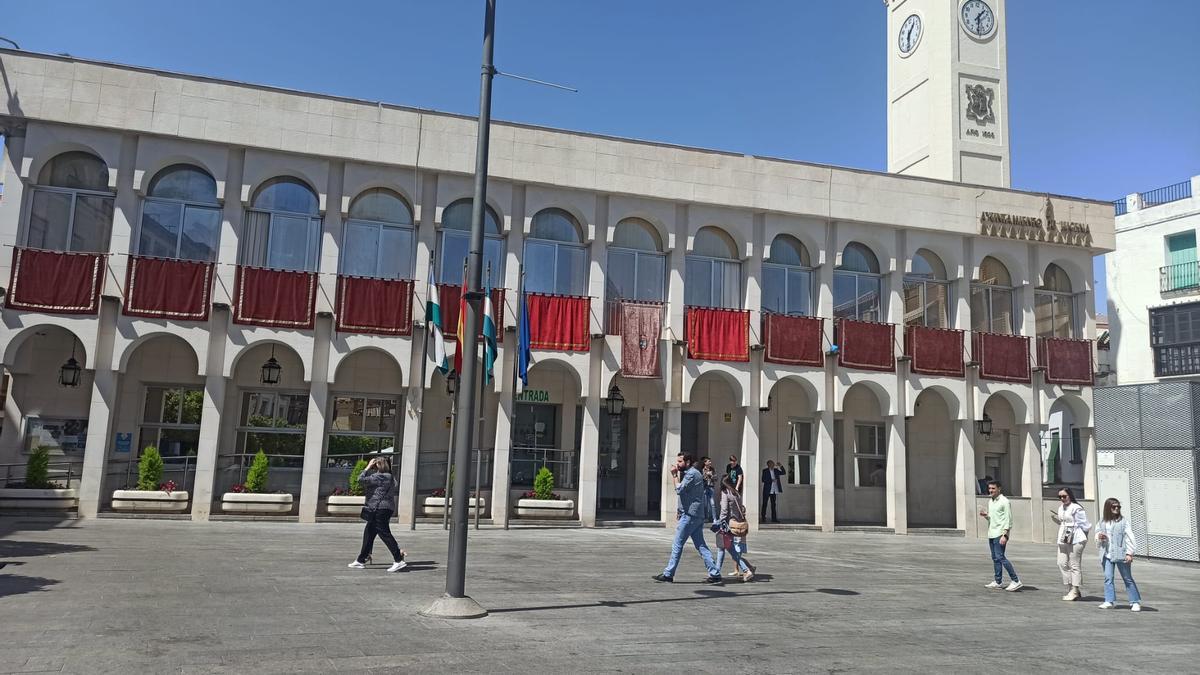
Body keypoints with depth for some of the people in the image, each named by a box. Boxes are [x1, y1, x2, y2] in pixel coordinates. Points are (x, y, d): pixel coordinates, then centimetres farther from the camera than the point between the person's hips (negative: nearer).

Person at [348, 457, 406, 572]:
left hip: (380, 509, -11)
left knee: (384, 533, -10)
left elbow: (361, 480, -14)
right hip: (383, 508, 11)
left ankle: (399, 560, -12)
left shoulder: (379, 477, -14)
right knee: (368, 533, 15)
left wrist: (367, 467, -4)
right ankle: (361, 561, 22)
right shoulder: (388, 477, 17)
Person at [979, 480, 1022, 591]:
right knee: (995, 558, 10)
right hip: (991, 533, 8)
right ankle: (998, 582, 16)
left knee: (1000, 557, -13)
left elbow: (1008, 519, -13)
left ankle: (1016, 581, -8)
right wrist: (985, 515, 2)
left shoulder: (1004, 501, -9)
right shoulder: (990, 502, 16)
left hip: (1000, 534, -8)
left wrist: (1004, 535, -20)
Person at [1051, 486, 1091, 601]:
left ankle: (1075, 591, 7)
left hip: (1075, 540, -8)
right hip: (1063, 540, 8)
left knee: (1074, 565, -1)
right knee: (1062, 563, 5)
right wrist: (1055, 518, 4)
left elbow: (1084, 525, -8)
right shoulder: (1061, 508, 13)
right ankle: (1070, 589, 15)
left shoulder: (1076, 508, -12)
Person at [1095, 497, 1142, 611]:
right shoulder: (1102, 521, 8)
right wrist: (1099, 537, -6)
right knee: (1108, 578, 3)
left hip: (1120, 554, -4)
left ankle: (1135, 602, 13)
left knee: (1127, 578, 4)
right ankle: (1109, 601, 8)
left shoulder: (1123, 521, -4)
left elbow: (1129, 538, -7)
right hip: (1107, 555, 4)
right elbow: (1097, 532, 18)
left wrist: (1129, 553, -13)